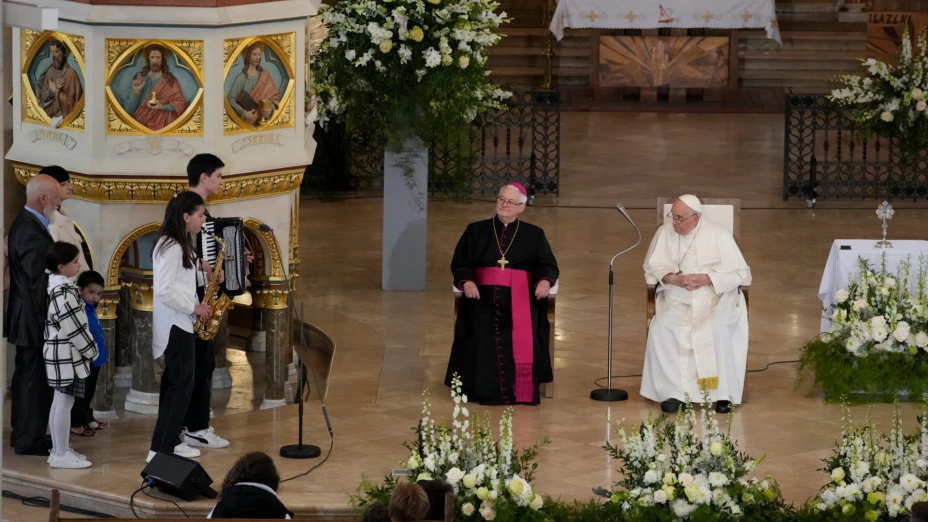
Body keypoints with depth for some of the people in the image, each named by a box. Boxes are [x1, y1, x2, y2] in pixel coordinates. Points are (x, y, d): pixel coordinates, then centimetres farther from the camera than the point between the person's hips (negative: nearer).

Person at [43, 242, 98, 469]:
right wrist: (91, 350, -9)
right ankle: (61, 454, -2)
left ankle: (59, 450, 21)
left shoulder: (54, 285, 11)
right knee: (65, 402, -6)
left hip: (60, 353, 10)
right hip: (68, 354, -10)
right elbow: (73, 328, -22)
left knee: (59, 401, 14)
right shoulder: (63, 292, -21)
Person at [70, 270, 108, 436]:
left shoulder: (91, 309, 8)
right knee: (81, 393, 1)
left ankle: (87, 418, 33)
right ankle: (76, 423, 9)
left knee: (89, 392, 21)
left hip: (94, 359, 9)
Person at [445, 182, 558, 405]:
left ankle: (521, 393, -20)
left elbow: (548, 265, 6)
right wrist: (466, 281, -16)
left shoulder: (534, 235, 13)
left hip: (521, 300, 0)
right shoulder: (476, 231, 13)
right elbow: (460, 262, 6)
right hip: (483, 297, 0)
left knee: (522, 339, -26)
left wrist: (545, 281, -18)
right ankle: (484, 392, -20)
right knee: (482, 338, -26)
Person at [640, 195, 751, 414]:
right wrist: (674, 279, -16)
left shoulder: (719, 235, -7)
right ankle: (672, 391, -19)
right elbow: (652, 265, 5)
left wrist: (705, 279, -18)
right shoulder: (665, 233, 1)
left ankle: (724, 393, -21)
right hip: (678, 299, 2)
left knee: (717, 328, -33)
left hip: (716, 297, -2)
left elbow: (740, 273, -6)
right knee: (661, 329, -27)